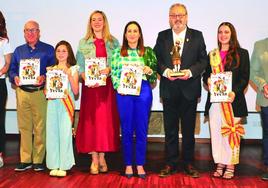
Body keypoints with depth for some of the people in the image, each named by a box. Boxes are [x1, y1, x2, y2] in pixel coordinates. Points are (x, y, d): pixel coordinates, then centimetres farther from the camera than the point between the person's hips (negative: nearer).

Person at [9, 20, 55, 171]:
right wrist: (15, 77, -5)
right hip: (22, 92, 3)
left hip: (40, 92, -3)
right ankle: (25, 160, 13)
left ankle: (38, 160, 8)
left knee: (40, 128, -2)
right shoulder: (18, 51, 17)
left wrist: (44, 77, -17)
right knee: (24, 127, 5)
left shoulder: (48, 50, 6)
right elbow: (12, 70, 17)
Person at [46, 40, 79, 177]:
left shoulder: (73, 69, 5)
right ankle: (54, 165, 10)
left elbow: (76, 91, -3)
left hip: (66, 104, -2)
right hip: (52, 104, 3)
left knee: (65, 133, -6)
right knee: (52, 133, 1)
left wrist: (69, 76, -11)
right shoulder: (50, 69, 12)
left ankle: (63, 166, 2)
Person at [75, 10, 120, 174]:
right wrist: (87, 79, -14)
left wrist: (109, 69, -15)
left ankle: (102, 157, 8)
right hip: (90, 86, 0)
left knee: (107, 119, -1)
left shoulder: (113, 42, 10)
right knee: (91, 119, -3)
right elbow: (80, 66, 3)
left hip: (108, 85, 0)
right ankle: (94, 159, 2)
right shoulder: (83, 43, 10)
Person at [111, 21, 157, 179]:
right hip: (124, 93, 0)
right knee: (127, 129, 5)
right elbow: (114, 73, 6)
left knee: (142, 129, 4)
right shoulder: (118, 52, 9)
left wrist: (149, 71, -14)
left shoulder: (148, 52, 8)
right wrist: (118, 87, -10)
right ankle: (128, 164, 16)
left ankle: (140, 164, 15)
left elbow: (155, 76, 7)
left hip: (143, 91, 0)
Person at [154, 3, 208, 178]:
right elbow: (156, 59, 4)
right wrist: (165, 71, -14)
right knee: (170, 129, 8)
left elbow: (203, 60, 0)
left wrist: (190, 72, -16)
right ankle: (170, 164, 18)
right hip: (169, 90, 1)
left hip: (189, 89, -1)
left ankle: (189, 164, 20)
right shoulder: (162, 36, 7)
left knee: (189, 129, 8)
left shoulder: (197, 36, 4)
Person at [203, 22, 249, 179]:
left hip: (232, 100, -4)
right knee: (216, 133, 5)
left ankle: (230, 166, 8)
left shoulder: (242, 53, 3)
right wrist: (207, 80, -5)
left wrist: (234, 92, -18)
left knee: (231, 133, -2)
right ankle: (220, 164, 15)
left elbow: (245, 77, -2)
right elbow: (206, 74, 19)